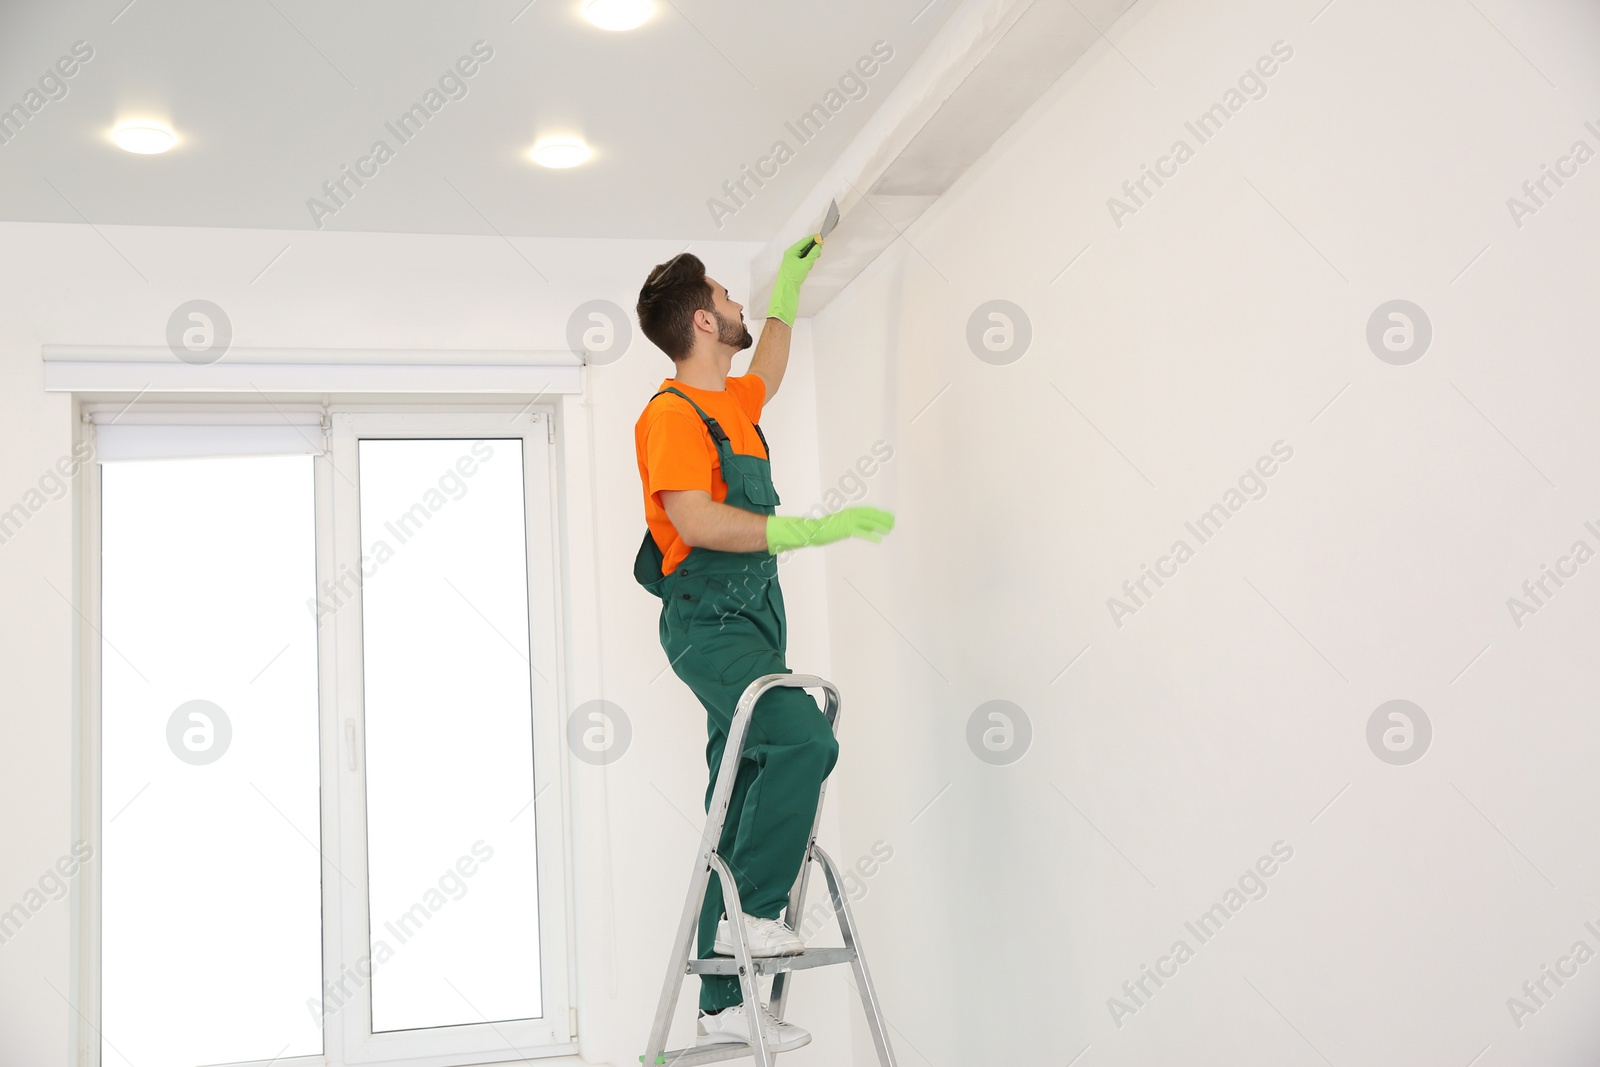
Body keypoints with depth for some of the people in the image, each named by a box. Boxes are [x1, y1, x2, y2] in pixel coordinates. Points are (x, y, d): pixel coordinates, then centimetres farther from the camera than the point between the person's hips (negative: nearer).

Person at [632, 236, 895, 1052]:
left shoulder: (731, 404, 17)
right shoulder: (671, 412, -10)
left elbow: (768, 374, 42)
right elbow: (694, 522, -23)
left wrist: (788, 285, 43)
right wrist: (816, 530, -24)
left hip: (750, 624, 9)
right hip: (708, 624, -9)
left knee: (743, 805, 6)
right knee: (805, 738, -27)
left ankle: (723, 1004, 12)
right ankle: (749, 913, -14)